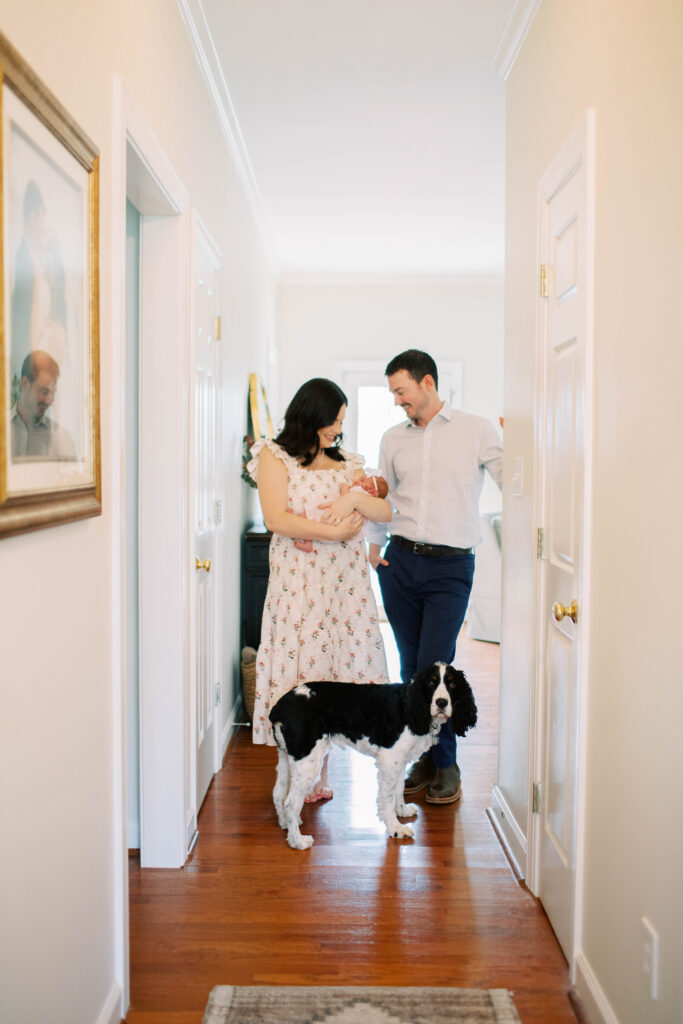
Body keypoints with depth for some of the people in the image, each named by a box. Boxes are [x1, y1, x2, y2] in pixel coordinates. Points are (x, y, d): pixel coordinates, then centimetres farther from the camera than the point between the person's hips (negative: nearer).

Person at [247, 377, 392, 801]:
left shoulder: (345, 461, 18)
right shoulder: (275, 457, 4)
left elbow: (386, 511, 12)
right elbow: (278, 519, -8)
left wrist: (355, 498, -7)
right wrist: (333, 531, -12)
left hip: (348, 578, 4)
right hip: (300, 579, -4)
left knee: (342, 659, -1)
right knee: (301, 664, -5)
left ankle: (320, 773, 9)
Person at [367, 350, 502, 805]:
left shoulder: (477, 430, 0)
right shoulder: (393, 439, 13)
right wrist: (374, 543, 11)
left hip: (450, 566, -4)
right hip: (400, 562, 4)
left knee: (434, 667, -7)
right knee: (410, 666, 8)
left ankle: (446, 763, 12)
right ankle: (423, 757, 23)